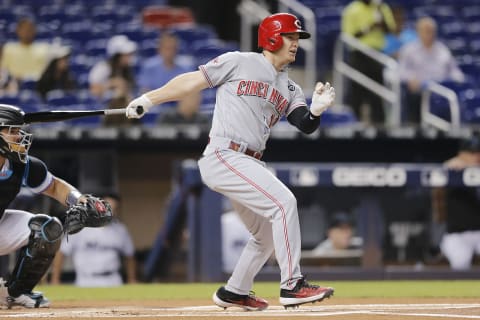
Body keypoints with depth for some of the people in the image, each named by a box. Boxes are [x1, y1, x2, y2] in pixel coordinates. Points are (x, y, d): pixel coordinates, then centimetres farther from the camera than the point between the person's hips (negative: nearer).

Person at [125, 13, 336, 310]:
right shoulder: (239, 63, -1)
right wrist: (148, 99, 2)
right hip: (223, 156, -9)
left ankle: (234, 292, 31)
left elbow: (306, 125, 1)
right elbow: (193, 81, 3)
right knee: (283, 201, -21)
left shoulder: (290, 89, 16)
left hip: (249, 163, 9)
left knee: (268, 234, 14)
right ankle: (292, 286, -21)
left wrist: (317, 108, -21)